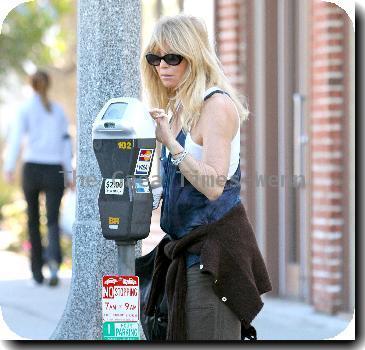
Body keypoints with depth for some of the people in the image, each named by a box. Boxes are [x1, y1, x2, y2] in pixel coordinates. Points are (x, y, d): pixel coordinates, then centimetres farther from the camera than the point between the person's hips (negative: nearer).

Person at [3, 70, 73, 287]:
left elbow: (16, 137, -11)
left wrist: (9, 168, -17)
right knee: (53, 219, -5)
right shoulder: (58, 110, 10)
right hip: (55, 170, 1)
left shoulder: (26, 109, 1)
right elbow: (66, 143, 7)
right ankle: (53, 256, -36)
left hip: (32, 169, -1)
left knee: (33, 219, 14)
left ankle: (37, 272, 17)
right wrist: (69, 174, 10)